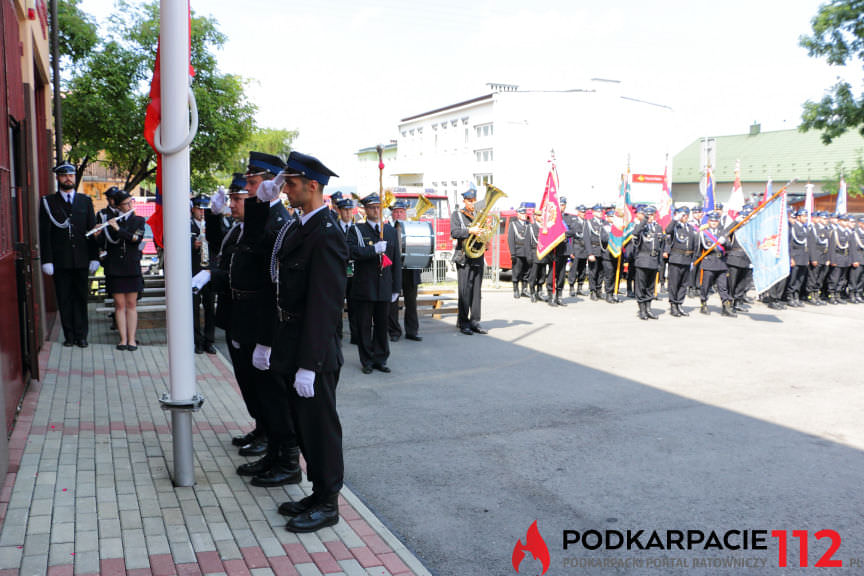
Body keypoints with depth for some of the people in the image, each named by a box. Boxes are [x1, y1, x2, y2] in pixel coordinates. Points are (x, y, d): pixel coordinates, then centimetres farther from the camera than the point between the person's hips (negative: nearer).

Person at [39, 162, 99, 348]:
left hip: (82, 260, 1)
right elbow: (44, 234, 1)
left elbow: (93, 231, 8)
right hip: (60, 261, -1)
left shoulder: (85, 201, 10)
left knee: (81, 298, 5)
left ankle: (81, 335, 11)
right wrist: (47, 260, -7)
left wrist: (94, 257, 1)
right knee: (64, 299, 4)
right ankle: (69, 336, 13)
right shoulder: (48, 202, 5)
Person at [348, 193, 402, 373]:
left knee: (382, 325, 8)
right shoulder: (356, 230, 1)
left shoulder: (390, 230, 11)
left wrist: (396, 287, 8)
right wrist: (374, 250, -22)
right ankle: (367, 361, 14)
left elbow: (396, 260, 11)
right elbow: (351, 251, -17)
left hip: (384, 288, 3)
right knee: (364, 326, 3)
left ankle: (380, 359, 20)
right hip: (364, 288, -3)